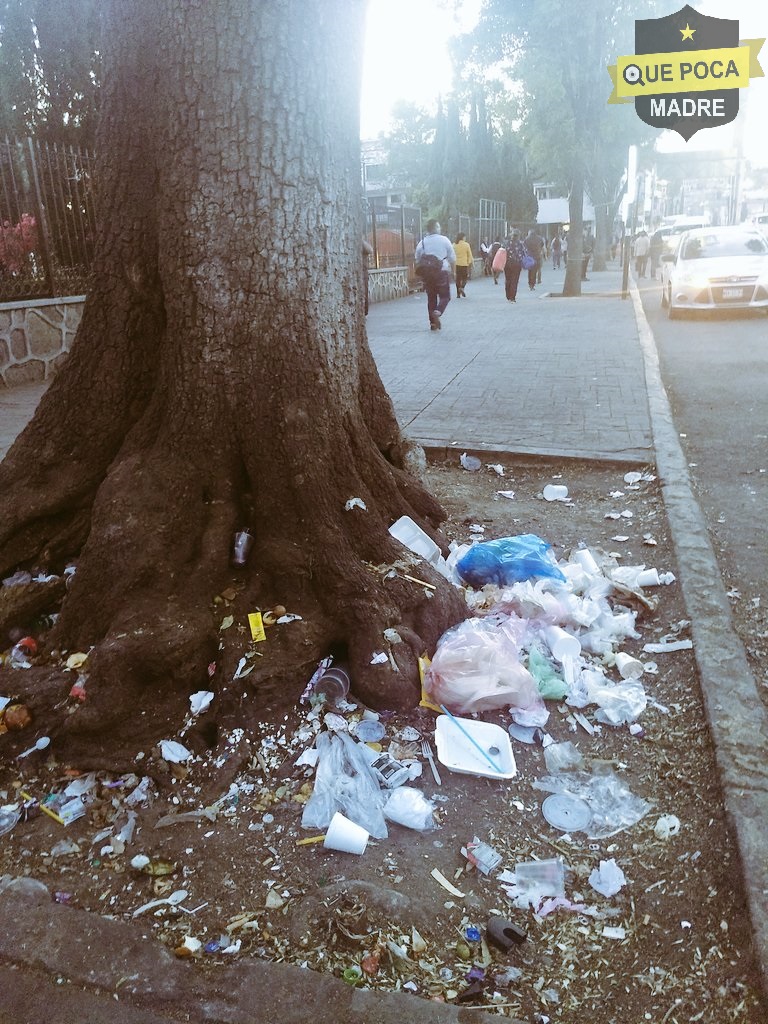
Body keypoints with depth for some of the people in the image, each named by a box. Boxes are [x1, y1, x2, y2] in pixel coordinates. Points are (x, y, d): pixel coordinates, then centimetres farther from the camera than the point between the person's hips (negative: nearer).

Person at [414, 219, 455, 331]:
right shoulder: (444, 240, -2)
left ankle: (433, 323, 9)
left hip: (427, 274, 3)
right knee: (445, 296, 6)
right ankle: (438, 312, -22)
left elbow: (417, 261, 7)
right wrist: (451, 269, 14)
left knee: (431, 298, 11)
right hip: (442, 272, -3)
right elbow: (452, 258, 0)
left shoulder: (422, 243, 4)